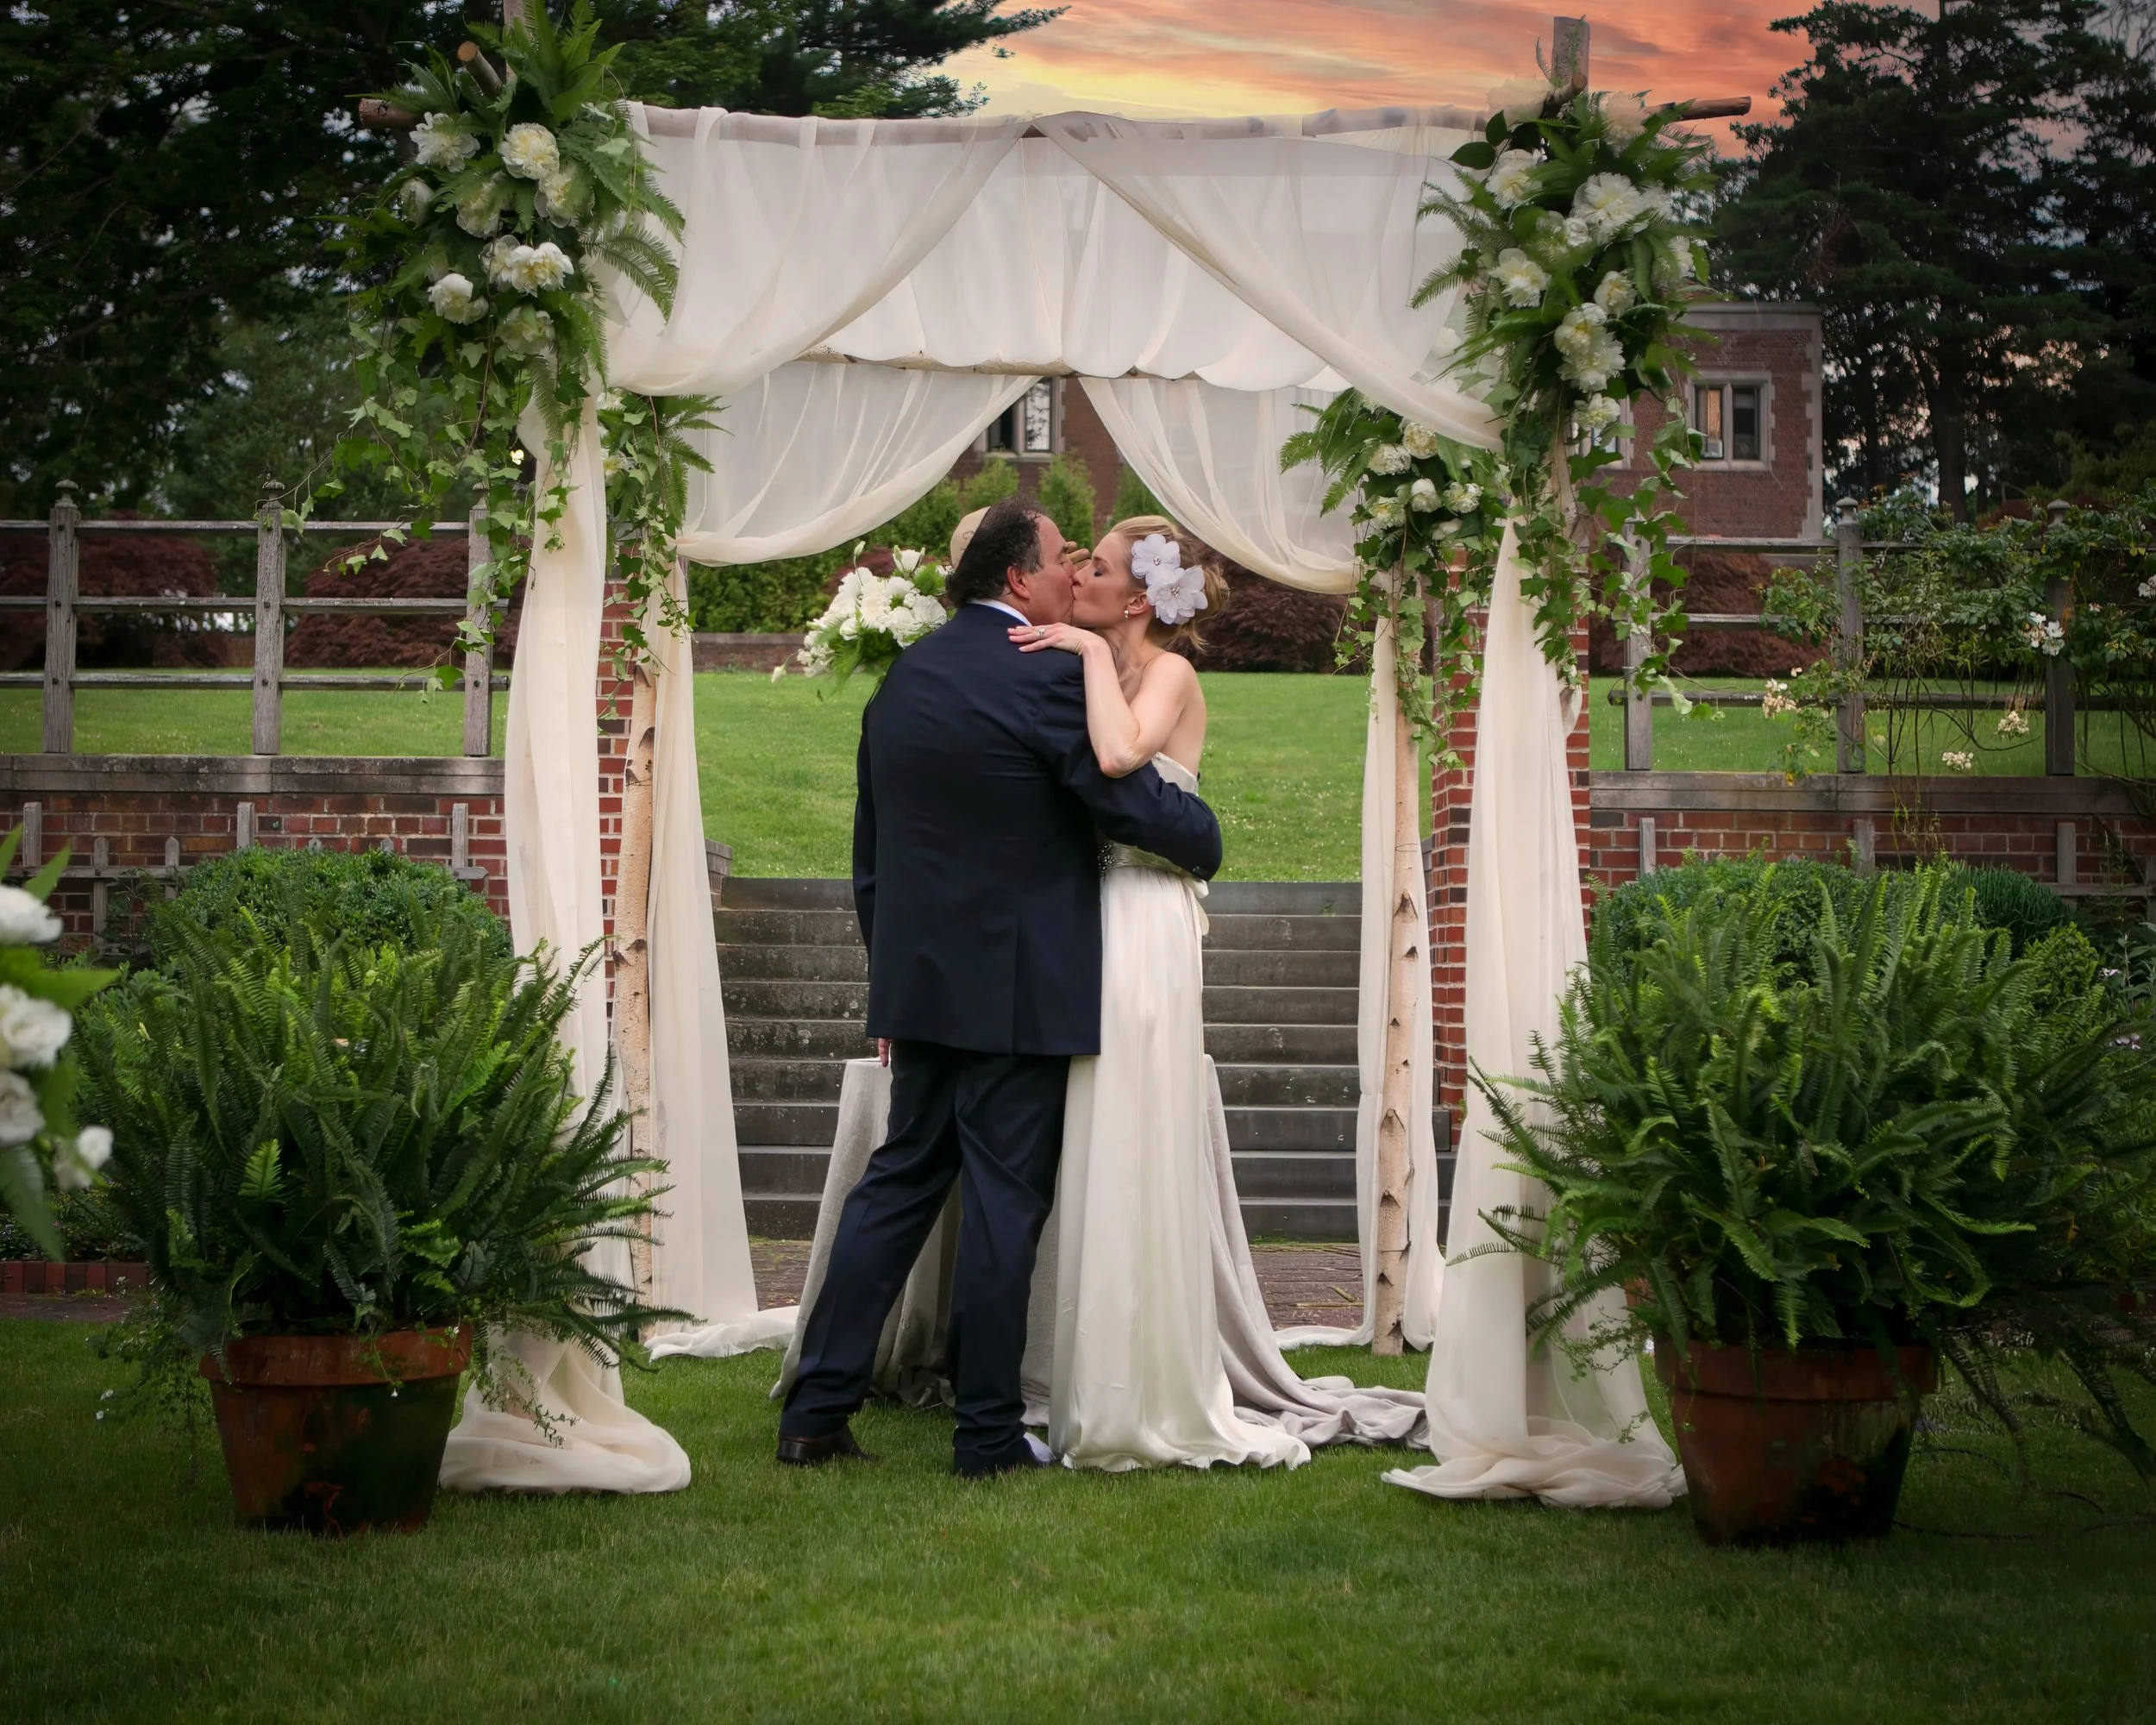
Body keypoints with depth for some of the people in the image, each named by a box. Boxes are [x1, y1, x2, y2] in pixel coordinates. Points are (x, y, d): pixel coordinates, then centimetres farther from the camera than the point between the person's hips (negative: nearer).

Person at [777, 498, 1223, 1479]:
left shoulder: (903, 676, 11)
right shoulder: (1047, 675, -14)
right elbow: (1137, 804, -11)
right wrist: (1203, 843, 11)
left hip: (918, 983, 7)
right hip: (1022, 991, -7)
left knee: (900, 1181, 12)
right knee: (1004, 1203, 0)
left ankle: (816, 1411, 10)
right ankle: (989, 1434, 6)